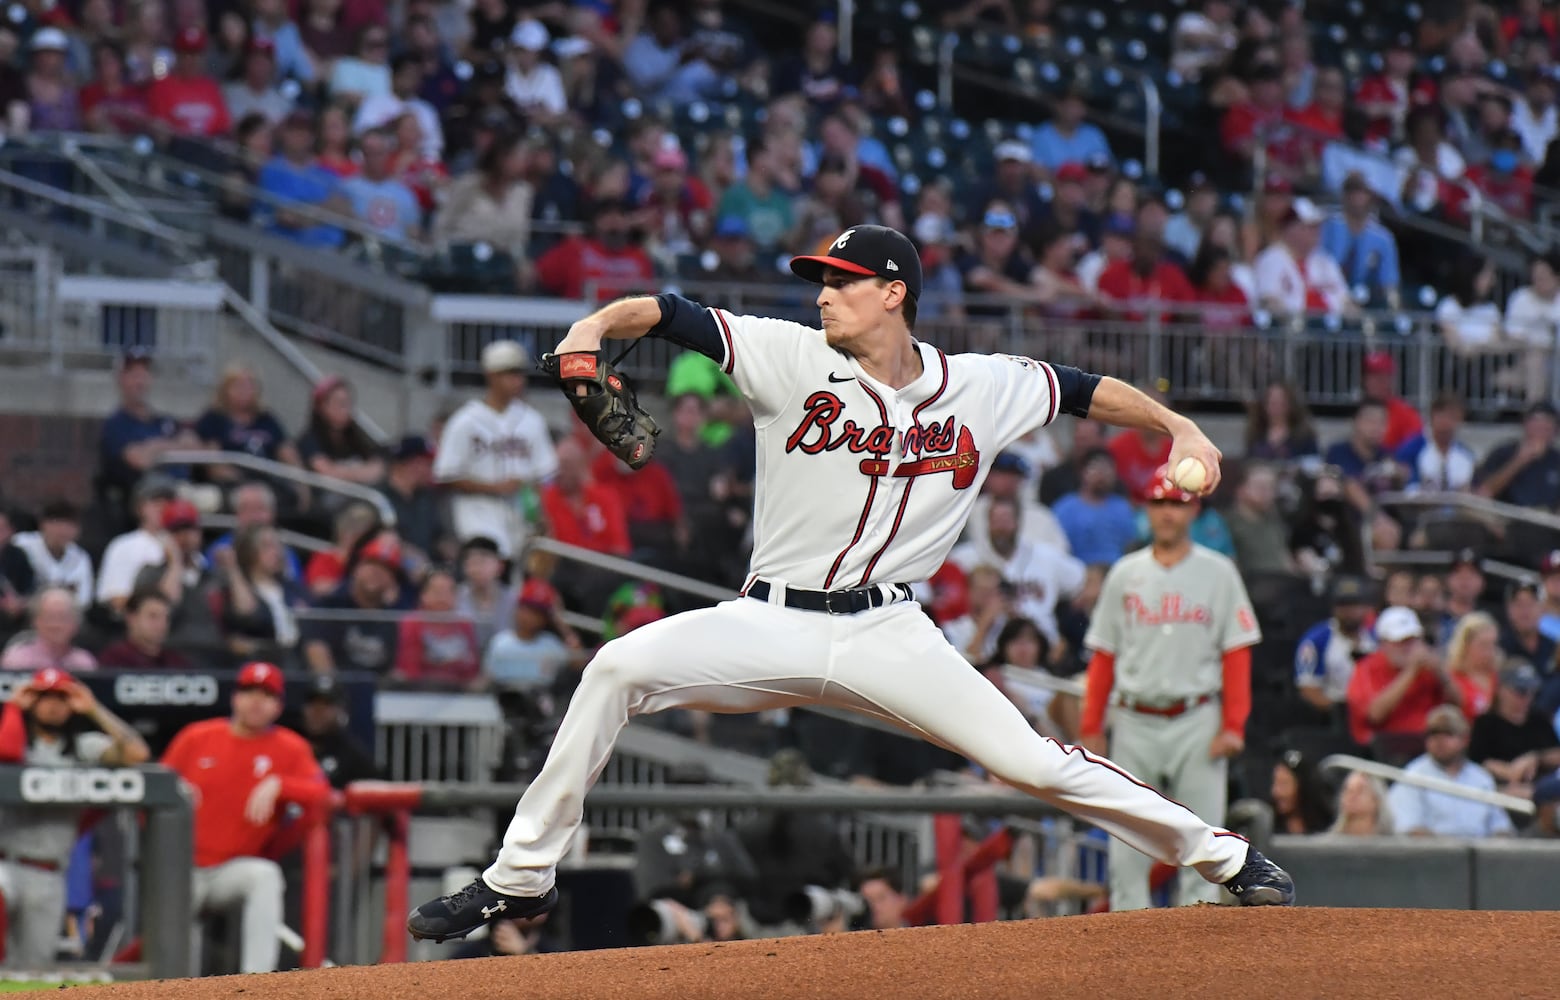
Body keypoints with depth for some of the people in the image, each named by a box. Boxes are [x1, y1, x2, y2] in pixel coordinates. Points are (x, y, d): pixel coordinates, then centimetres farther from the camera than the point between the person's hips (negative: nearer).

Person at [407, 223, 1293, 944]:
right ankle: (522, 877, -11)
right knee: (619, 668, -22)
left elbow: (1082, 388, 16)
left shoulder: (982, 388, 2)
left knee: (1034, 763, -11)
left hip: (887, 634, 0)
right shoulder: (794, 359, -3)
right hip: (772, 623, 0)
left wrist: (1180, 430, 9)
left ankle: (1222, 856, 9)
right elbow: (667, 314, -9)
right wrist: (594, 330, -28)